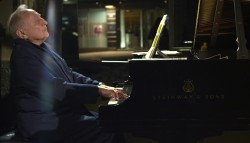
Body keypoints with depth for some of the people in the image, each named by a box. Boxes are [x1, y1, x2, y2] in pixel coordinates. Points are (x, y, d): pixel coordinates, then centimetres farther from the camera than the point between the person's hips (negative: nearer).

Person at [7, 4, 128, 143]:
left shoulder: (44, 47, 13)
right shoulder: (23, 56, -18)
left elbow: (70, 75, 17)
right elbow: (57, 90, -24)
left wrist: (99, 85, 2)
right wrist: (98, 90, -22)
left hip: (66, 112, 9)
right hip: (47, 125, -9)